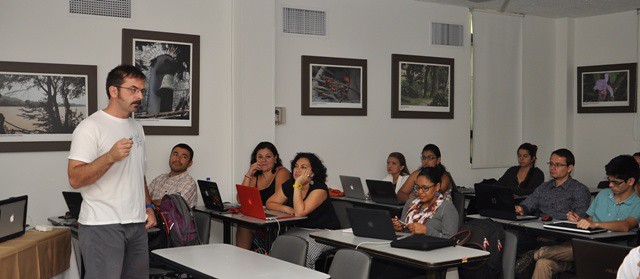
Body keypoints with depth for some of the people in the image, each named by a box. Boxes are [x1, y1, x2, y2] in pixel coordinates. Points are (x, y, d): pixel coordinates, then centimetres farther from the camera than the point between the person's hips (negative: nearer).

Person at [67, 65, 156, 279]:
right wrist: (110, 157, -28)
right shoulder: (90, 127, -9)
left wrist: (148, 206, 14)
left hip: (137, 224, 8)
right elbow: (75, 179, -16)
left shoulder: (136, 128, 16)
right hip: (102, 226, -7)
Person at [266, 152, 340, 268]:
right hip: (301, 229, 5)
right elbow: (269, 203, 5)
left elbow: (300, 212, -27)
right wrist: (285, 208, -14)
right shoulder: (289, 185, 2)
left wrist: (298, 185, -24)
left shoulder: (319, 189, -17)